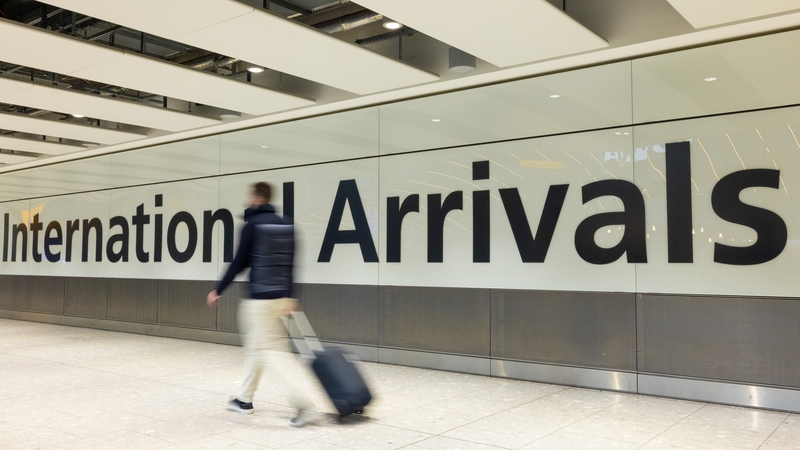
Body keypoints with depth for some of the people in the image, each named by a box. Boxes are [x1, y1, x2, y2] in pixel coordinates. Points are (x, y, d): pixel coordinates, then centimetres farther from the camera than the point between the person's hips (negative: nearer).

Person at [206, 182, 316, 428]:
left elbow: (239, 263, -10)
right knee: (255, 345, 20)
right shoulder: (286, 225, 10)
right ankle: (245, 399, 29)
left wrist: (218, 291, 0)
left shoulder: (253, 225, -10)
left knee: (269, 351, -5)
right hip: (281, 297, 8)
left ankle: (304, 404, -14)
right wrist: (289, 296, 21)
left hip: (260, 298, -8)